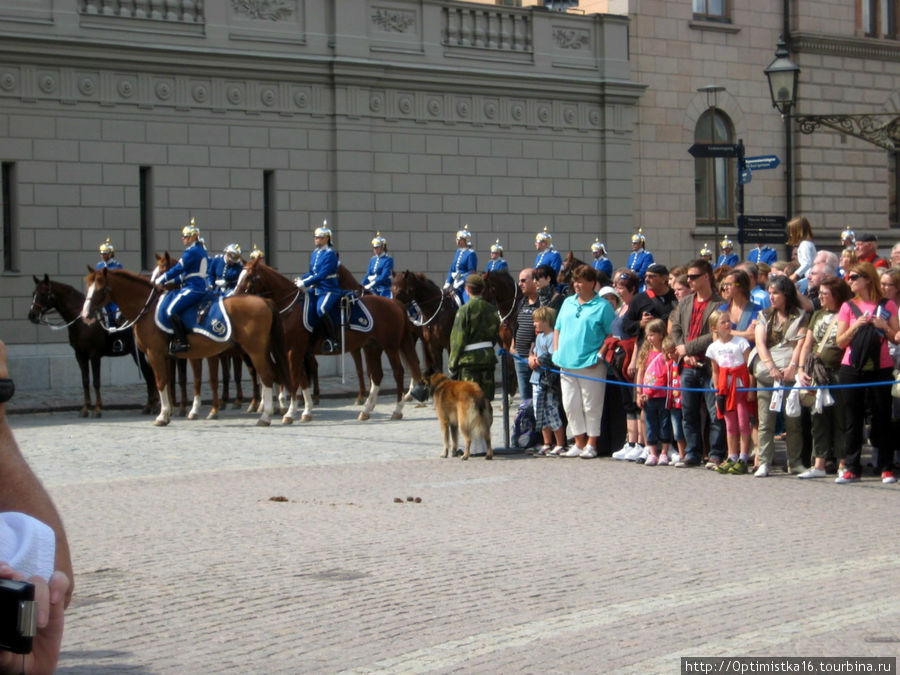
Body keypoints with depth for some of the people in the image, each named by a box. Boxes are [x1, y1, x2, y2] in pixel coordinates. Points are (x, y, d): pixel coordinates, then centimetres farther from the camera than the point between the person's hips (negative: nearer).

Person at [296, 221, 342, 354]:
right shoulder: (314, 253, 14)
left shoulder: (330, 254, -13)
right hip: (316, 289, 10)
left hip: (329, 290, -10)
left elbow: (322, 275, -20)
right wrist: (301, 280, 1)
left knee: (321, 309, -33)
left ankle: (333, 341, -25)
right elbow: (312, 273, 20)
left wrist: (305, 283, -22)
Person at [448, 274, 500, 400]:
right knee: (486, 398, 13)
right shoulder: (492, 309, 5)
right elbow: (497, 336, 11)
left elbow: (458, 339, -11)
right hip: (489, 356, 5)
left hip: (470, 358, -5)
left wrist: (453, 365, -5)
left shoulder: (465, 310, -12)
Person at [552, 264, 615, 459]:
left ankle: (591, 444, 8)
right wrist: (556, 352, 9)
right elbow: (557, 329, 21)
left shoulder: (602, 306, -4)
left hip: (590, 365, -6)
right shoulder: (568, 303, 15)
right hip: (567, 364, 6)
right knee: (571, 406, 8)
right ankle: (579, 444, 18)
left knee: (591, 406, 0)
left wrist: (600, 355, -14)